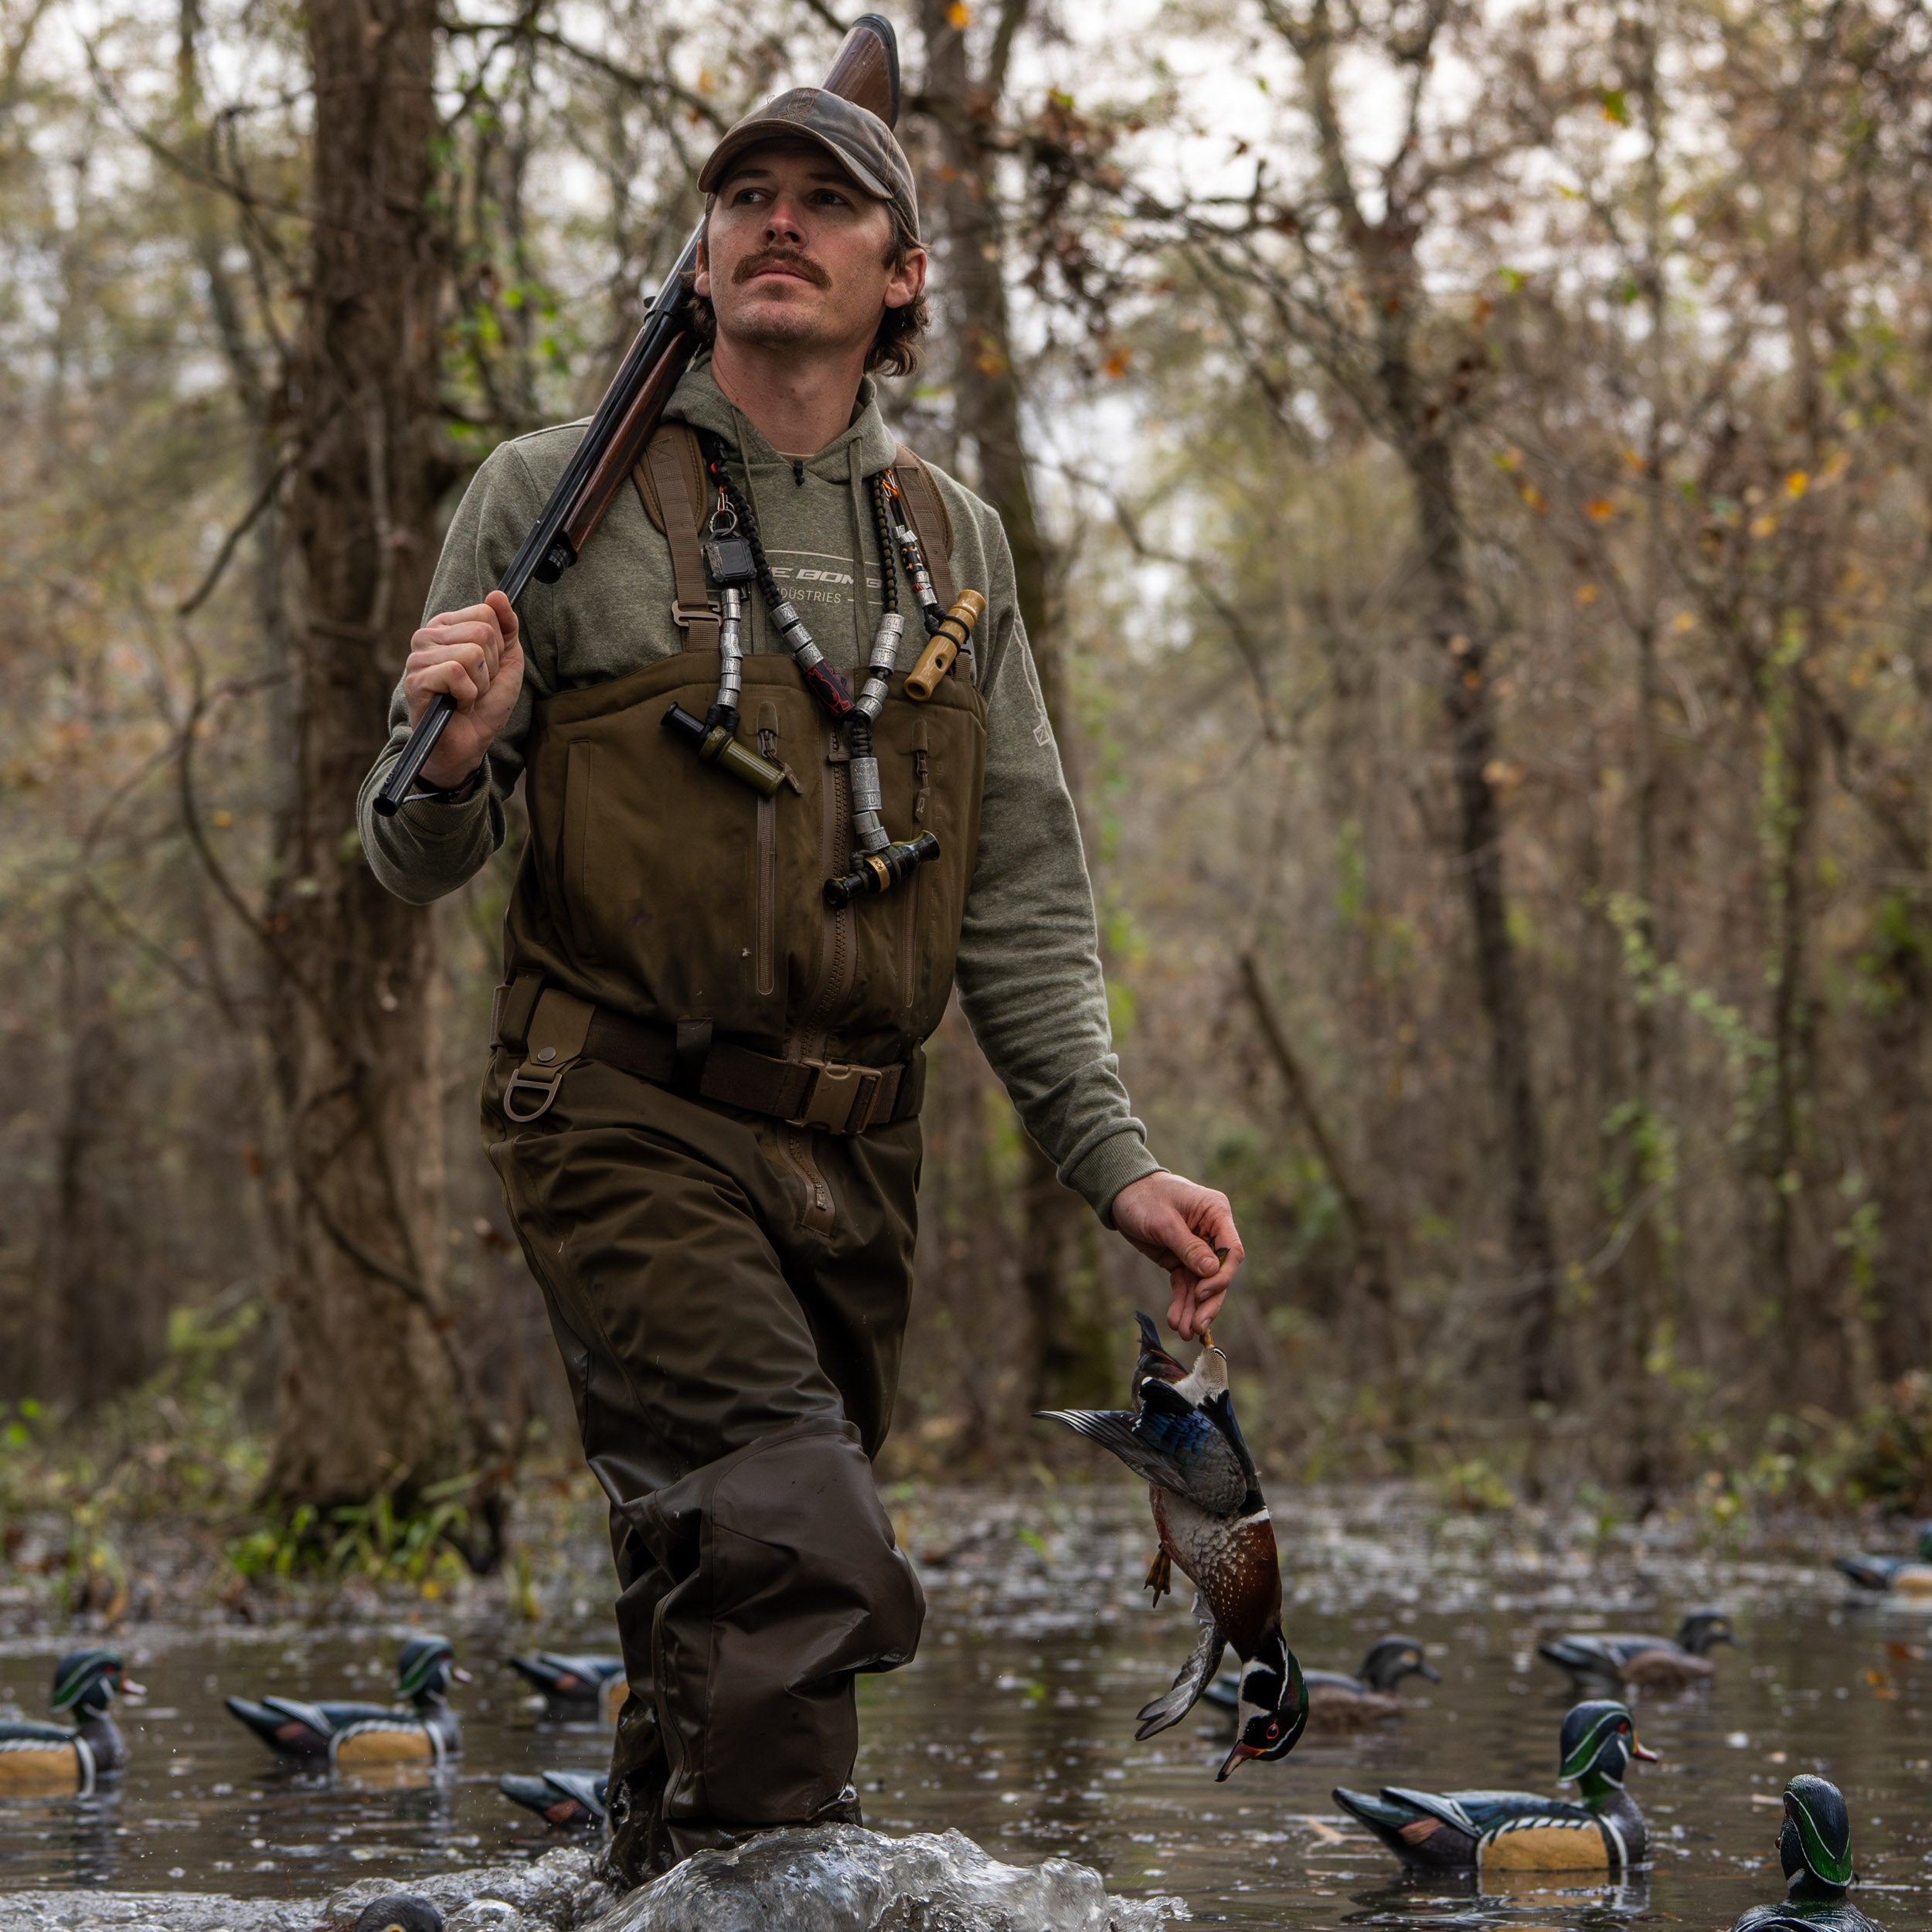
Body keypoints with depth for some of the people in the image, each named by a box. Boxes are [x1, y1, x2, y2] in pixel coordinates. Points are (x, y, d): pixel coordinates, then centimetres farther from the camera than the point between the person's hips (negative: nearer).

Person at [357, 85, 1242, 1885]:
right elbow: (412, 858, 3)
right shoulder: (553, 498, 2)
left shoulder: (951, 544, 14)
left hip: (850, 1152, 5)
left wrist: (1113, 1159, 4)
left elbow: (1021, 897, 14)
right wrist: (449, 764, -20)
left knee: (719, 1620, 10)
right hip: (626, 1119, -5)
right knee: (802, 1555, -23)